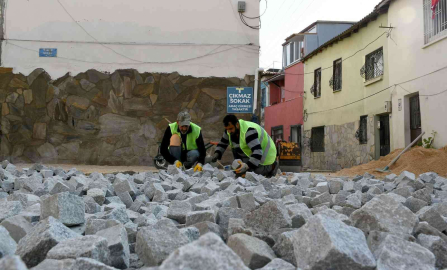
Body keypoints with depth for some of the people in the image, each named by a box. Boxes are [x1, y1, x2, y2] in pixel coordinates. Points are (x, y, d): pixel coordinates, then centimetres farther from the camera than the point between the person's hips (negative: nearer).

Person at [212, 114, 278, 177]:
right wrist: (217, 154, -12)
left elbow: (257, 152, -41)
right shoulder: (230, 128, -9)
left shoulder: (249, 131, -34)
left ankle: (271, 166, 6)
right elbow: (223, 143, 6)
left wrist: (247, 166, -52)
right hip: (250, 152, 8)